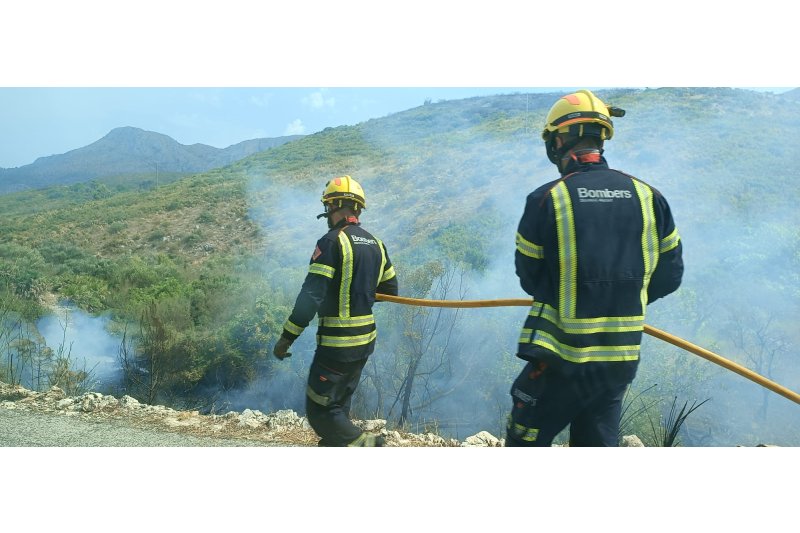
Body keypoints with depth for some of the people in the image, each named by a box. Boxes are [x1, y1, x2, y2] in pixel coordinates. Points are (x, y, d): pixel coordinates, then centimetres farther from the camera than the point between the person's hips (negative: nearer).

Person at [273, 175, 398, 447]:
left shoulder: (332, 242, -15)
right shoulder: (376, 244, 8)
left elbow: (310, 296, -21)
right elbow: (390, 290, 16)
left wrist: (286, 338, -15)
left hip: (336, 343, -8)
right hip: (366, 339, 8)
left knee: (320, 411, 3)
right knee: (339, 406, 21)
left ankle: (365, 444, -9)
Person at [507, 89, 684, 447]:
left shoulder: (546, 199, -12)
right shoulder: (648, 196, -1)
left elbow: (530, 278, -2)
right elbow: (669, 275, 6)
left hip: (561, 360, -4)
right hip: (623, 360, 5)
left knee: (525, 442, 12)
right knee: (599, 442, 21)